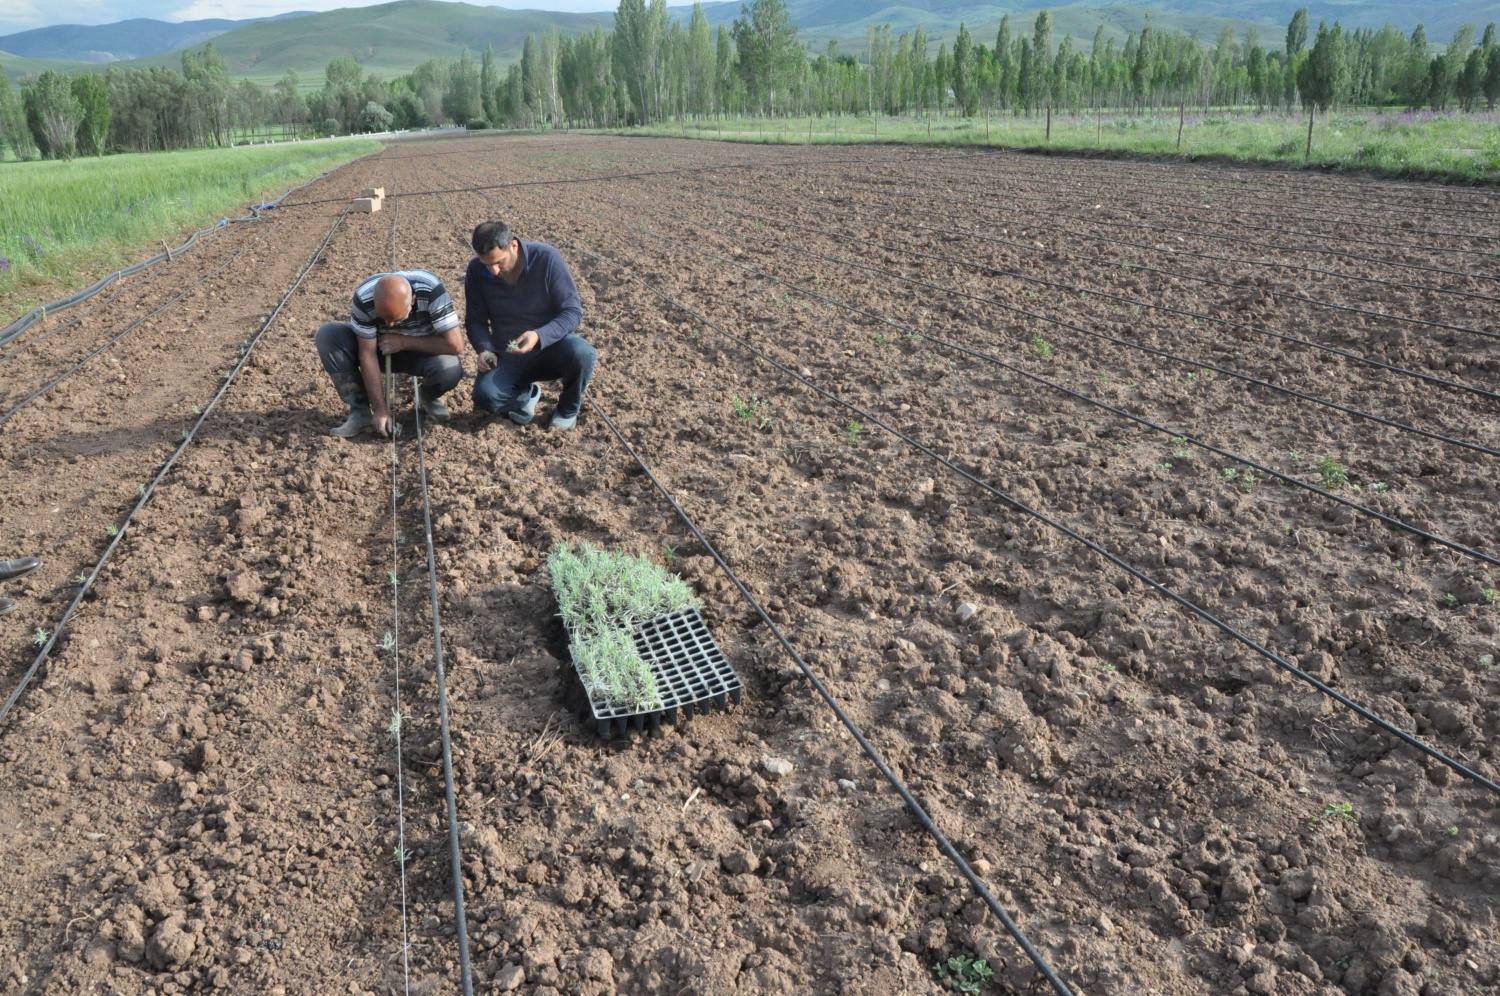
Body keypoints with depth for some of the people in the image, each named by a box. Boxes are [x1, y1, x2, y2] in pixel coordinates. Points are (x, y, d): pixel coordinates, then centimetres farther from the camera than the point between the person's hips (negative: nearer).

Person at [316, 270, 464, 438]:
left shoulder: (432, 291, -33)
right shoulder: (364, 298, -29)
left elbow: (455, 345, -33)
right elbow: (367, 353, -24)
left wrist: (403, 342, -29)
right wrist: (379, 410, -26)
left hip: (422, 350, -2)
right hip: (381, 347, 2)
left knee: (450, 369, -35)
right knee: (328, 334, -23)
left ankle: (429, 398, 1)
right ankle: (360, 411, -13)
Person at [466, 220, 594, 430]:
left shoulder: (547, 258, -19)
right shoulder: (476, 270, -10)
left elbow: (572, 311, -17)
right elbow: (475, 319, -1)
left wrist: (539, 336, -35)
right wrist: (485, 350, -22)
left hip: (551, 348, -1)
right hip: (507, 356, 2)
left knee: (581, 353, -36)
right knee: (486, 397, -28)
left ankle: (568, 408, -3)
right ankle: (527, 394, 9)